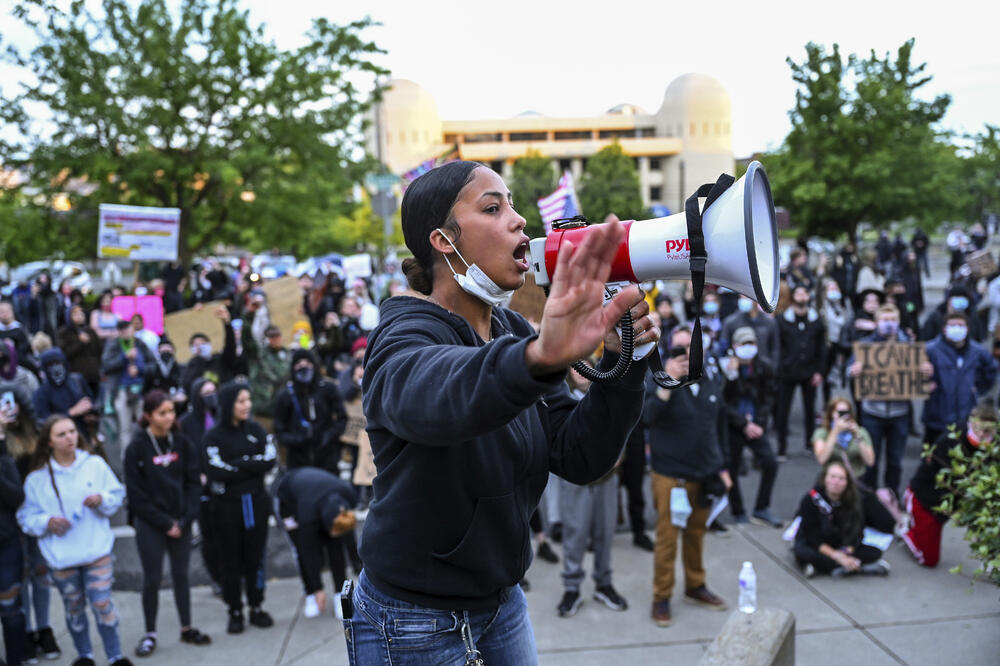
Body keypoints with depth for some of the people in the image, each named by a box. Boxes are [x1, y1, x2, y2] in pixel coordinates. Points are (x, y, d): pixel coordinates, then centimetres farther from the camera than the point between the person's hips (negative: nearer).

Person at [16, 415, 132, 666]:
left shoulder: (95, 464, -1)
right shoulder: (37, 478, -3)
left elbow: (118, 495, 5)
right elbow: (26, 516, 2)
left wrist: (102, 499, -15)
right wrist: (47, 522, -17)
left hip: (97, 551, -1)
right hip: (61, 558, 1)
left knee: (102, 603, -5)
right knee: (74, 608, 14)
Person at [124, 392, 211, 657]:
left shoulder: (181, 443, 0)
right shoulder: (137, 447, -9)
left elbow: (193, 482, 1)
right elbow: (137, 494, -9)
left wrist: (184, 520, -9)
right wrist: (165, 523, -11)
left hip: (180, 522, 3)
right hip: (150, 525, -3)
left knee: (181, 575, 12)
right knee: (152, 578, 4)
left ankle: (187, 628, 23)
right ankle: (150, 634, 17)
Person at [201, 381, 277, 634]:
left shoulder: (255, 429, 4)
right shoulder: (214, 436, -7)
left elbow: (270, 459, -5)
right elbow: (215, 471, -18)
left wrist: (237, 465, -13)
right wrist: (252, 464, -13)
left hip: (256, 501, 3)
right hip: (228, 506, -3)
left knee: (256, 556, 8)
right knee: (232, 559, 6)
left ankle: (257, 607, 20)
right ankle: (235, 612, 16)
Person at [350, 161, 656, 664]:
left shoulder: (514, 333, 1)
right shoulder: (404, 337, -19)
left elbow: (579, 458, -7)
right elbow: (428, 394, -46)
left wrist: (620, 362, -22)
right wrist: (538, 356, -65)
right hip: (415, 624, -6)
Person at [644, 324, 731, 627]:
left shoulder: (712, 381, 6)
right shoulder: (658, 380, -10)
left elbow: (721, 426, 14)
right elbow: (648, 417, -27)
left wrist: (722, 467, 13)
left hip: (704, 474, 5)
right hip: (670, 474, -5)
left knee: (697, 533, 17)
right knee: (667, 537, 1)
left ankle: (695, 586, 35)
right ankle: (662, 597, 15)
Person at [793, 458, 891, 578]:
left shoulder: (853, 501, -7)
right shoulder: (810, 499, -16)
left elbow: (856, 533, -8)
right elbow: (812, 536, -17)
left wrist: (845, 552, -27)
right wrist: (836, 555, -27)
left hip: (842, 547, 3)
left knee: (875, 552, -16)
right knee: (801, 553, -37)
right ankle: (860, 568, -32)